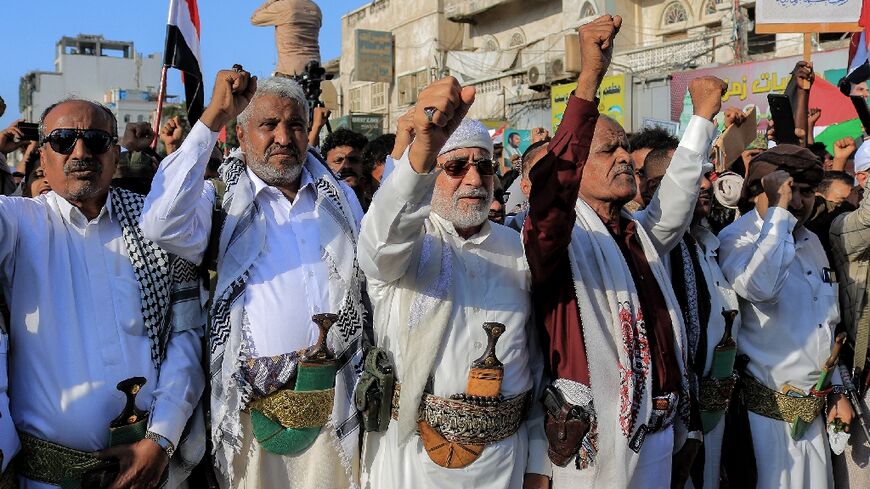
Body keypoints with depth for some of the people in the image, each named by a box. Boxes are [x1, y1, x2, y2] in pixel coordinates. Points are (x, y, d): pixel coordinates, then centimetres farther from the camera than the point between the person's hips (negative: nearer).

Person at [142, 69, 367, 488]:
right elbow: (163, 225, -21)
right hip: (254, 405, -3)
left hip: (335, 403, 3)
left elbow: (371, 284, 17)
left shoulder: (342, 197, 13)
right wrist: (212, 117, -17)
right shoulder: (223, 202, 1)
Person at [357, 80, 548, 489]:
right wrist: (425, 146, -49)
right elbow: (385, 234, -32)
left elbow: (538, 359, 8)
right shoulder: (406, 242, -5)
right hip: (412, 455, -2)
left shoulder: (517, 249, 6)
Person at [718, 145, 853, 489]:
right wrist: (779, 211, -25)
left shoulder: (811, 242, 13)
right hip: (768, 408, -7)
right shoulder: (736, 238, -11)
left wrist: (838, 391, 19)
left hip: (814, 408, 7)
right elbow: (760, 286, -34)